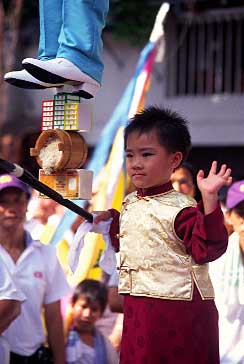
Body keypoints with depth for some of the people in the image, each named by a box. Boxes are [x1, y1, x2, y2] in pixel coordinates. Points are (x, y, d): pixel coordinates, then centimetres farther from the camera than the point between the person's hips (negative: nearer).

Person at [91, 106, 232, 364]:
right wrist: (110, 218, 11)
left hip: (177, 308, -7)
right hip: (137, 305, 7)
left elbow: (206, 249, -25)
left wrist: (209, 199, -32)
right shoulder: (129, 203, 10)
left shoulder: (180, 208, -14)